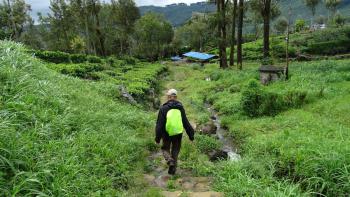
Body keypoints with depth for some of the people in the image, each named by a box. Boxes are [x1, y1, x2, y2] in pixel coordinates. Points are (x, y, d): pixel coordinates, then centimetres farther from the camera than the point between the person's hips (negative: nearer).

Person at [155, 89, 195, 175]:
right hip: (178, 133, 2)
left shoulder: (164, 108, -9)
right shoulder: (180, 107, -2)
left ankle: (170, 161, -10)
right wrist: (191, 134, 8)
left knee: (165, 148, 16)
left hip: (167, 134, -2)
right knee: (175, 150, 17)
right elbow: (186, 123, 1)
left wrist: (158, 138, -5)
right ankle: (173, 169, 16)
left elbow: (159, 124, -10)